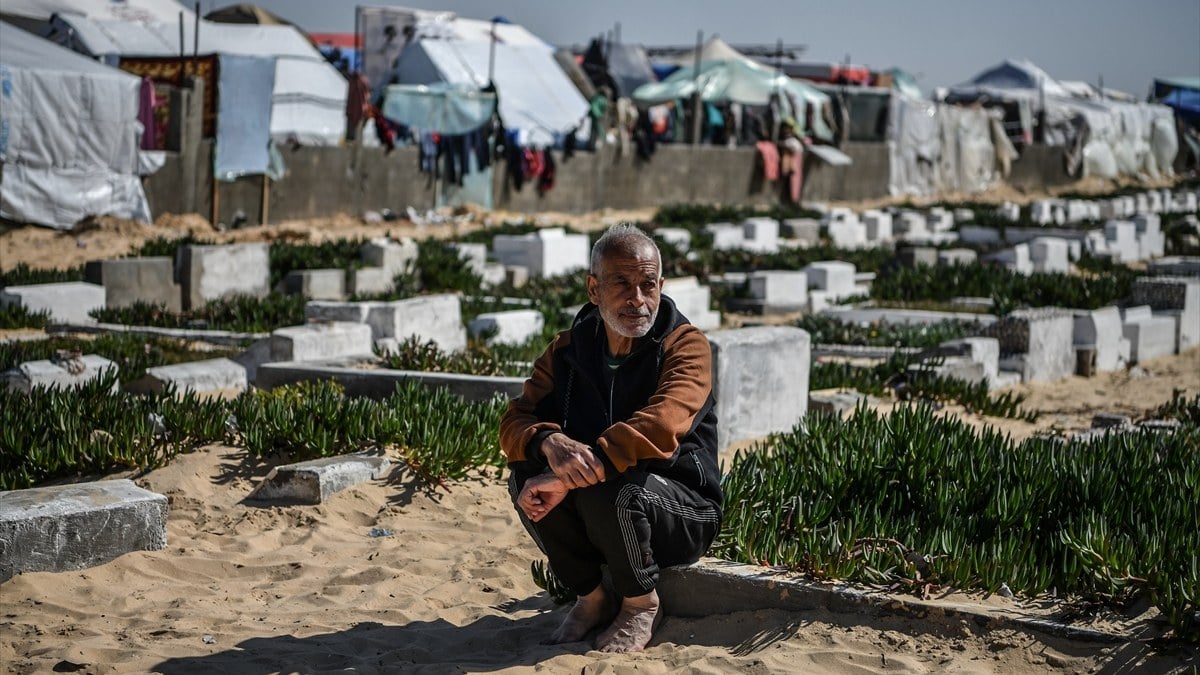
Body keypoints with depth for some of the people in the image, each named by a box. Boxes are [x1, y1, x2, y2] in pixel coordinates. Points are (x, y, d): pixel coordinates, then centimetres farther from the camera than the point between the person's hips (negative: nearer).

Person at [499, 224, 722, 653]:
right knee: (525, 475, -21)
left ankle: (641, 604, -4)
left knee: (611, 489, -34)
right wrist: (549, 443, -33)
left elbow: (659, 429, -31)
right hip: (589, 517, 4)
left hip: (683, 511, -4)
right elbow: (514, 423, -8)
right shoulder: (568, 350, 2)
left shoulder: (686, 347, -14)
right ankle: (591, 597, 0)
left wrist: (568, 478, -38)